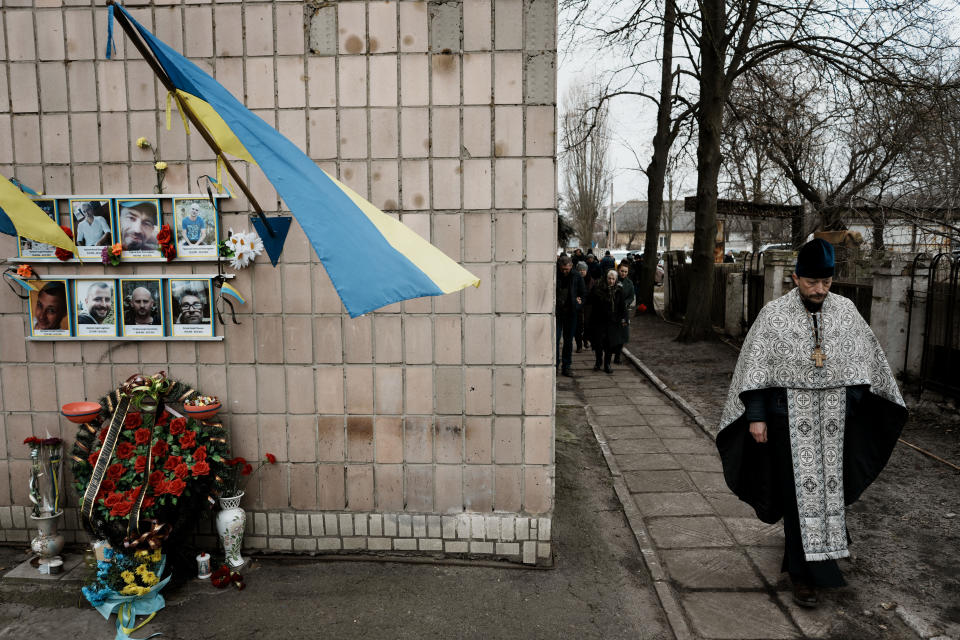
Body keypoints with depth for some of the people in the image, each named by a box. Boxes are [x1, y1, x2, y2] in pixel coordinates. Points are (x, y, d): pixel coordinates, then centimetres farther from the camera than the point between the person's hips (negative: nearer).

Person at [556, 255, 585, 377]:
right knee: (555, 338, -8)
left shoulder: (577, 276, 0)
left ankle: (566, 367, 16)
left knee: (568, 340, 8)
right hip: (557, 311, -2)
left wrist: (579, 300, -5)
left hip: (571, 312, 2)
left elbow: (583, 292, 11)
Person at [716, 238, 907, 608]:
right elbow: (755, 367, -7)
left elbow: (862, 362, 9)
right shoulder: (774, 314, -8)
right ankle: (803, 572, 11)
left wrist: (854, 409, 8)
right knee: (799, 489, 0)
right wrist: (756, 416, -12)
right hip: (790, 414, -3)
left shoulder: (846, 311, 1)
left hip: (833, 415, 4)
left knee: (828, 484, 13)